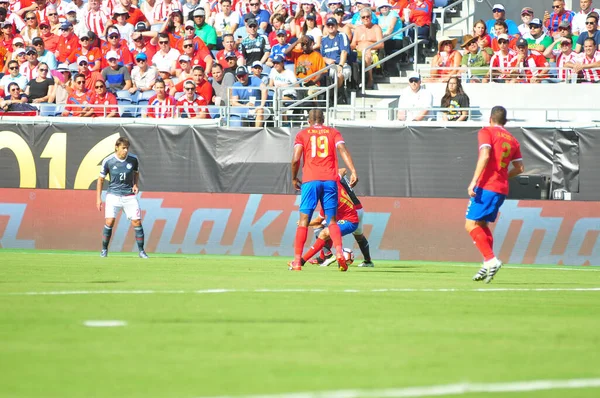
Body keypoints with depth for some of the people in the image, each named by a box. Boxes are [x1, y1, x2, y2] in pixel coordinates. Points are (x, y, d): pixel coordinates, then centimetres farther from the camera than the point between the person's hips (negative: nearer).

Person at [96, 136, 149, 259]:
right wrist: (98, 198, 0)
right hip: (113, 195, -2)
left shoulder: (133, 159, -4)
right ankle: (104, 250, 3)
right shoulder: (108, 161, -9)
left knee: (137, 222, -5)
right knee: (109, 222, -13)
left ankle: (141, 251, 8)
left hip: (129, 196, 2)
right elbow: (101, 179, 3)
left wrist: (135, 184, -2)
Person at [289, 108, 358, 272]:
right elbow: (343, 150, -3)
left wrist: (294, 178, 13)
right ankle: (339, 252, -17)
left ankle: (297, 261, -3)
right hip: (330, 181, 1)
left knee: (303, 220, 2)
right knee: (332, 220, 8)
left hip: (310, 181, -1)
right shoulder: (333, 132, 13)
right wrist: (353, 172, -12)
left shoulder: (302, 134, 10)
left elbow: (296, 159, -2)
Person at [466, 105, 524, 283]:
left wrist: (474, 182, -21)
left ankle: (491, 260, -17)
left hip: (486, 187, -7)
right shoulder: (512, 140, 15)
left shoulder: (486, 132, -2)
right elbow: (519, 168, 17)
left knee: (471, 225, -5)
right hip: (502, 189, 7)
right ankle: (487, 264, 7)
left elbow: (484, 156, -18)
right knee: (482, 225, 18)